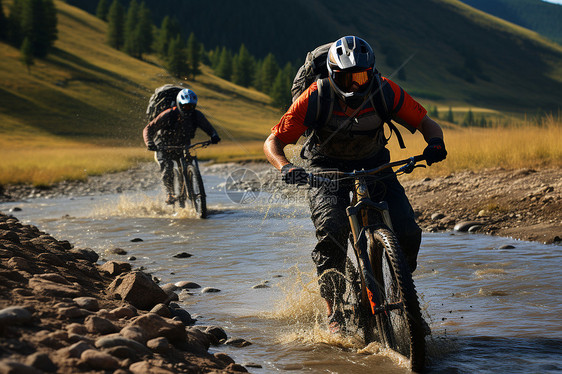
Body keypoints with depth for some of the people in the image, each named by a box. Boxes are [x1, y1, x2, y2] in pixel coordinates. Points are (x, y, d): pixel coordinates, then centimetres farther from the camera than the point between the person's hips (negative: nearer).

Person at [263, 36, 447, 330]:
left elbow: (427, 124, -12)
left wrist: (435, 144, -36)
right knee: (332, 230, -29)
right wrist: (286, 168, -41)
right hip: (327, 169, -2)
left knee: (407, 232, -16)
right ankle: (334, 310, -15)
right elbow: (272, 143, -20)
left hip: (373, 164, 2)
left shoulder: (384, 91, -21)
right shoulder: (316, 98, -25)